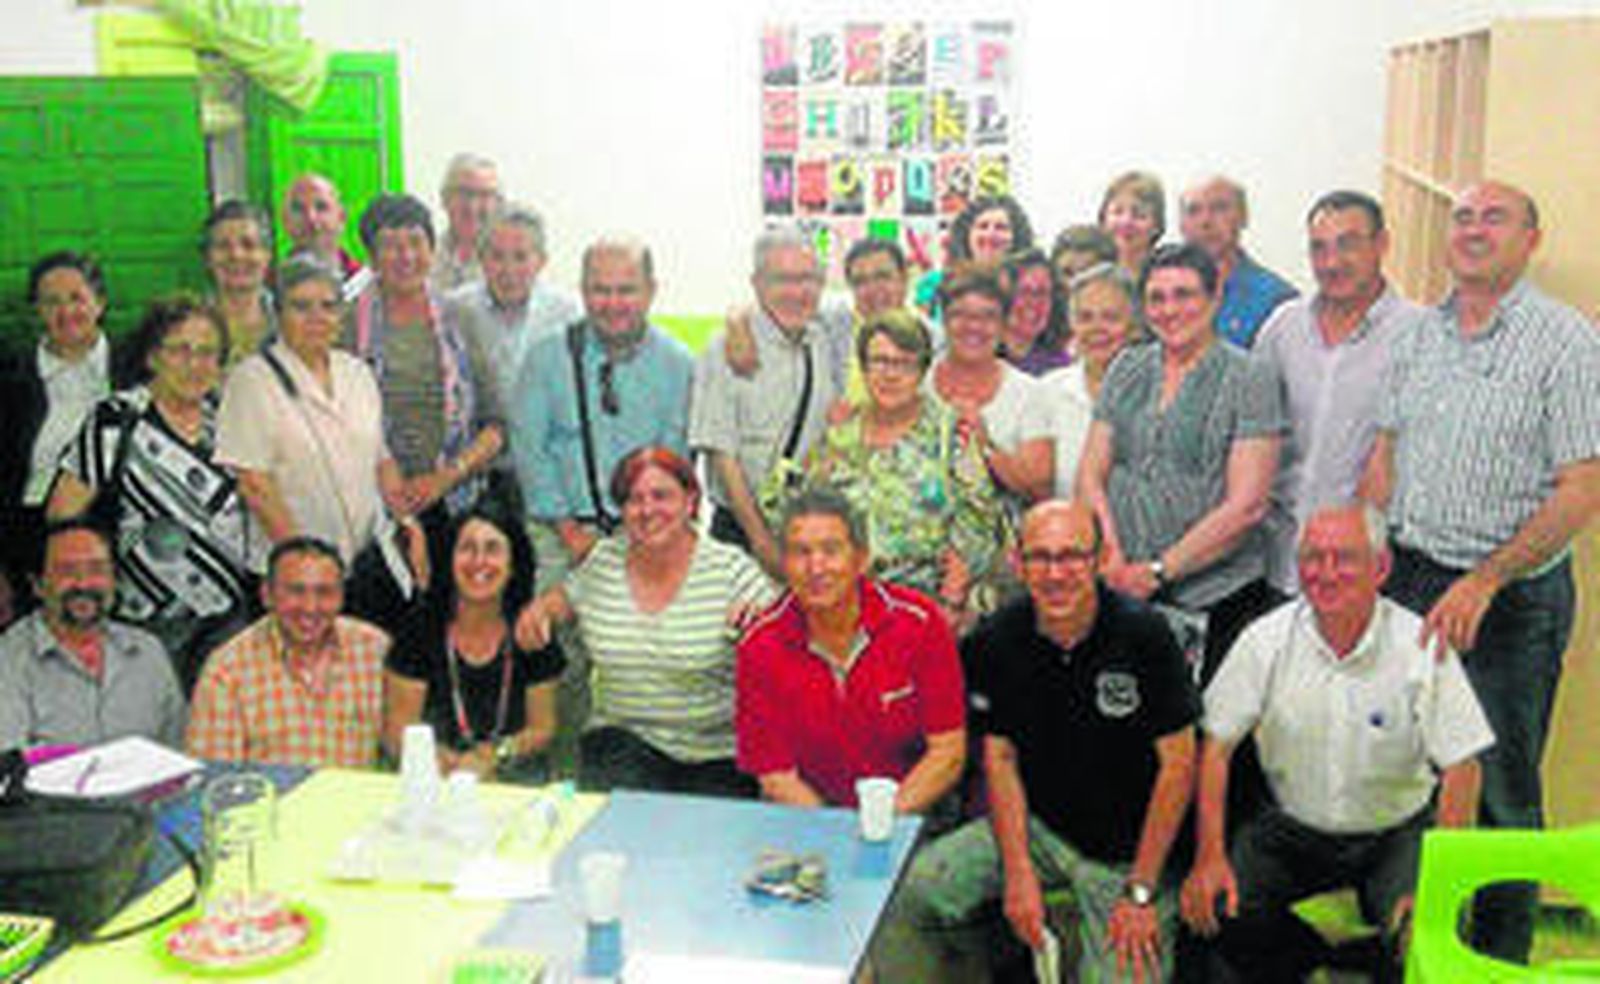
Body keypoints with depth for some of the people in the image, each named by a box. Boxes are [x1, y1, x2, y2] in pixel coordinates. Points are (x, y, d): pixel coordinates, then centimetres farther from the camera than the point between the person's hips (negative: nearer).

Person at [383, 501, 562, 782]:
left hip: (513, 779, 1)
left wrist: (495, 754, -12)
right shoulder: (421, 628, -5)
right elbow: (397, 735, -2)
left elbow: (542, 729, 7)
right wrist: (453, 764, -19)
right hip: (431, 778, -1)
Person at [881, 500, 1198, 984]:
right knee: (911, 892, -15)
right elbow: (1000, 756, 2)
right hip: (1034, 826, 3)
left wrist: (1141, 890, -12)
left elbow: (1177, 764, -11)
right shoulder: (997, 641, -5)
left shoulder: (1143, 634, -16)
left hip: (1127, 848, -3)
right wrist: (1018, 872, -8)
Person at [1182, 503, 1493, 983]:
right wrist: (1209, 856, -14)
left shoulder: (1421, 648, -14)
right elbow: (1215, 744, -6)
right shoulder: (1266, 639, -9)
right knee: (1215, 906, -19)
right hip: (1291, 830, 2)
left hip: (1397, 832, -1)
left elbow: (1461, 768, -12)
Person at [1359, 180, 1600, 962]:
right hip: (1409, 576, 5)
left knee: (1506, 787, 7)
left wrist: (1482, 583, -19)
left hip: (1513, 597, -5)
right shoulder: (1418, 335, 8)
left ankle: (1501, 952, 24)